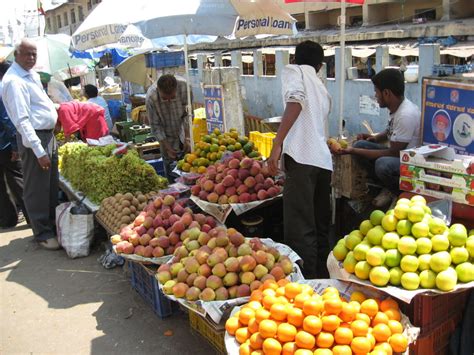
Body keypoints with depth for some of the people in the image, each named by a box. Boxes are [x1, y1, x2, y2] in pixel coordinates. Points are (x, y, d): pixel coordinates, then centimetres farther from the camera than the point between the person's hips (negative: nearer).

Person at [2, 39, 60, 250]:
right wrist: (39, 151, -27)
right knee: (37, 189, 0)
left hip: (48, 134, 10)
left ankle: (52, 225, 31)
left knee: (52, 185, 17)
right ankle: (43, 234, 11)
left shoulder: (31, 74, 12)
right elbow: (22, 119, -24)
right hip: (34, 138, -10)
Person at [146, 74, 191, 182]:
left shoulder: (184, 87, -27)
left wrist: (187, 138, -18)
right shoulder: (151, 98, -28)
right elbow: (156, 126, -17)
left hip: (185, 132, 1)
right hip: (168, 137, -1)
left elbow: (188, 114, -14)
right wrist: (167, 148, -18)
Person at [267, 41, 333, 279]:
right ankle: (322, 278, 22)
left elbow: (295, 100, -15)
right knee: (320, 228, 14)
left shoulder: (293, 71, 8)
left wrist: (277, 144, -20)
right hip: (324, 160, 8)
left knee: (300, 230, -7)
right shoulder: (322, 88, 28)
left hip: (302, 158, -7)